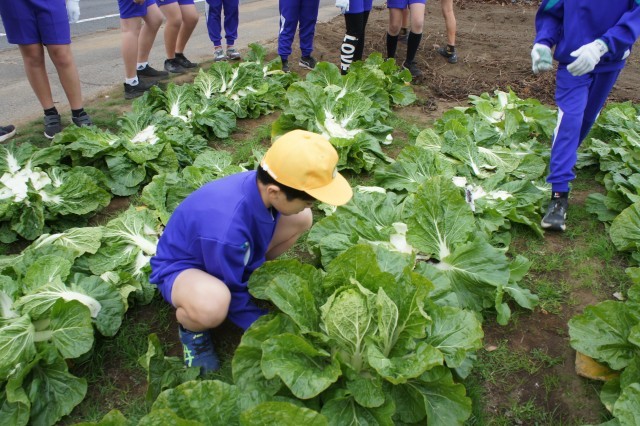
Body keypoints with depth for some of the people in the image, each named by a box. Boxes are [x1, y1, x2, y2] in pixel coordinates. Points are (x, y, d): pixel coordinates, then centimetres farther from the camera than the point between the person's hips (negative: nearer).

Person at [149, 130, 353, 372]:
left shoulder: (261, 183, -22)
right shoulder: (226, 229, -41)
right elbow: (234, 294, -24)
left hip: (234, 254, 7)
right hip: (180, 268, -6)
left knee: (301, 218, -11)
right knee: (213, 303, -43)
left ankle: (252, 280, 11)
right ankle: (191, 327, -5)